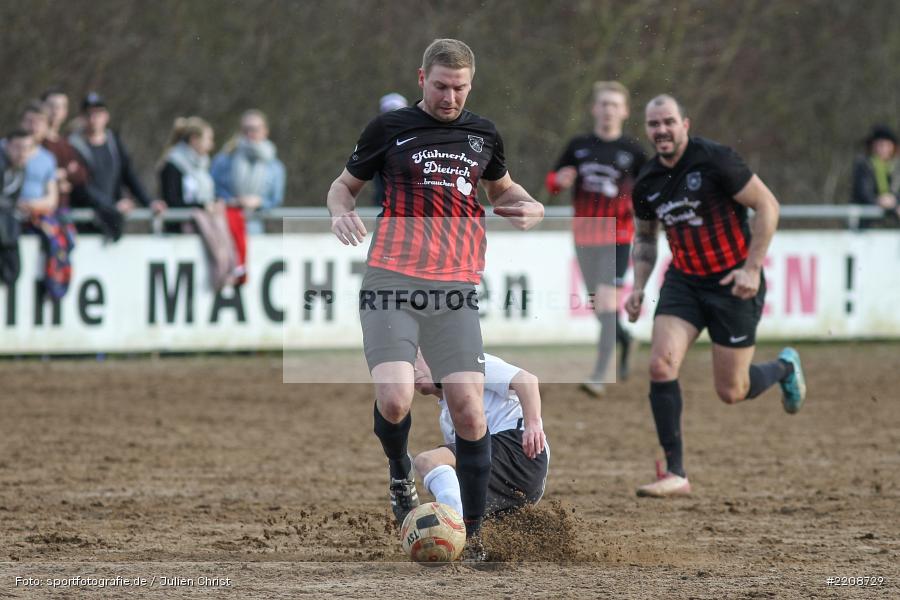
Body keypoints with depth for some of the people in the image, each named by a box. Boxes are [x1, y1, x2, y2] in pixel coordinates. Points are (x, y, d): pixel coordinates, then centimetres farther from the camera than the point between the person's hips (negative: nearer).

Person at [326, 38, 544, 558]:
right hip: (392, 281, -2)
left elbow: (501, 188, 32)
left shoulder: (484, 135, 14)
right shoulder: (389, 128, 6)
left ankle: (473, 530, 3)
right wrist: (341, 211, -7)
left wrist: (527, 205, 9)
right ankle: (401, 474, 16)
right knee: (394, 400, -18)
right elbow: (345, 184, 16)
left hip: (456, 287, 2)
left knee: (469, 408, -7)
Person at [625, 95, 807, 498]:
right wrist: (639, 286, 5)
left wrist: (752, 268, -18)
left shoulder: (714, 160, -16)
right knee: (661, 365, -17)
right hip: (683, 280, 5)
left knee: (731, 392, -1)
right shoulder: (647, 183, 1)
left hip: (734, 283, -5)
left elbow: (767, 205, -13)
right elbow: (644, 237, 19)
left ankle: (785, 368, 34)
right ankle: (675, 474, -11)